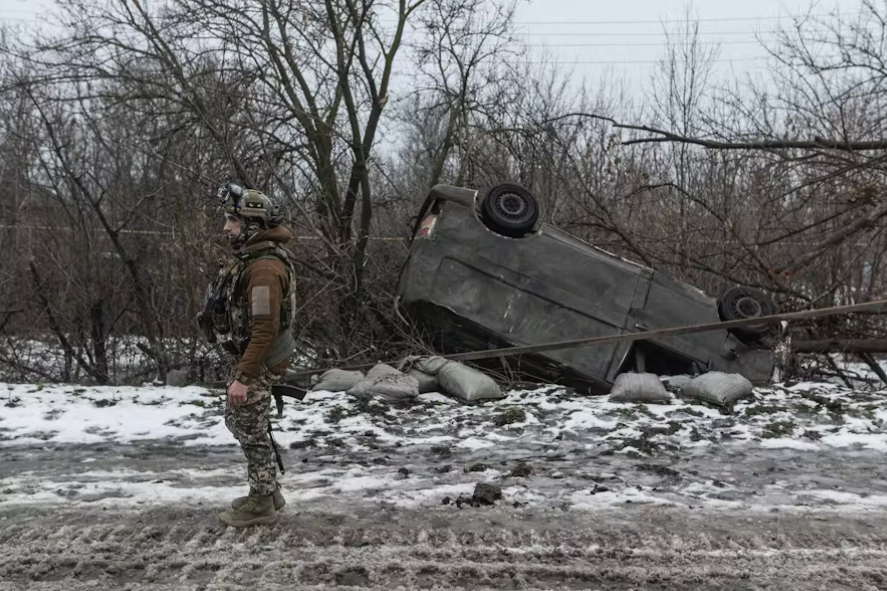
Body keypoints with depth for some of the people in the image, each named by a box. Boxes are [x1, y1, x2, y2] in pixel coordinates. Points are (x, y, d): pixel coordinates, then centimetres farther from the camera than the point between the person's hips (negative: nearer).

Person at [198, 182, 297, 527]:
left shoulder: (264, 267, -25)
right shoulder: (254, 256, 8)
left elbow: (265, 329, -28)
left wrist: (244, 378, -26)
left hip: (257, 362, -10)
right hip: (247, 356, 10)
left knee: (252, 431, 2)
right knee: (236, 420, 20)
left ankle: (262, 505, 17)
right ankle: (268, 491, 31)